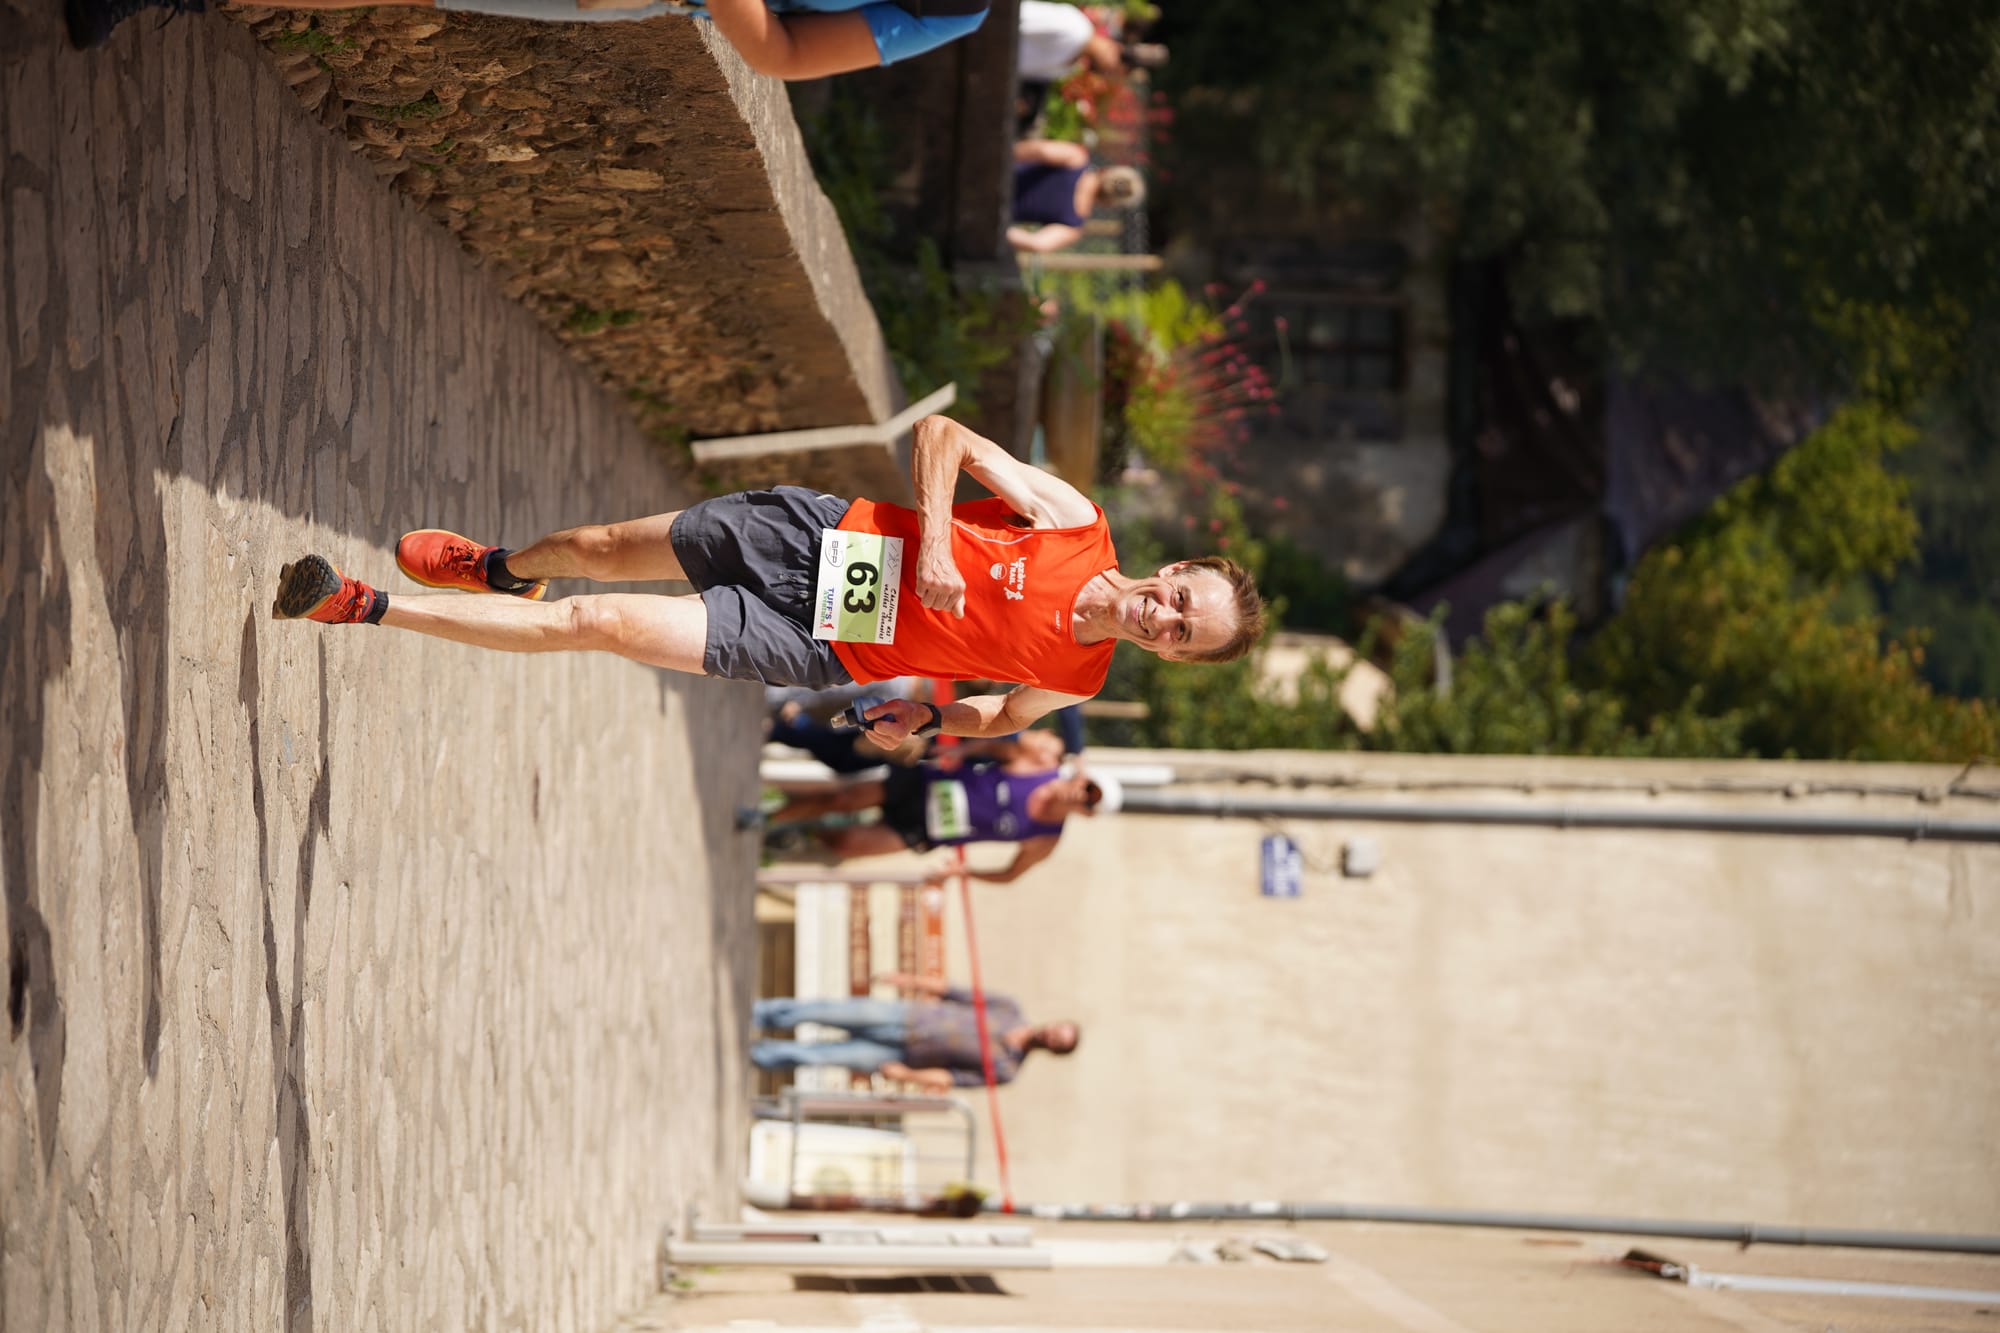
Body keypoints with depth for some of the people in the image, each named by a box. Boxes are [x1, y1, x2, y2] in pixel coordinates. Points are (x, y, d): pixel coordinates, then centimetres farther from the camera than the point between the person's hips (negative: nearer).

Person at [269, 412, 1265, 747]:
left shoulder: (1071, 682, -10)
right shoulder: (1076, 522, -12)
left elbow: (1007, 715, 11)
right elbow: (943, 436, -8)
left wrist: (931, 722, -8)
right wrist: (932, 543, -22)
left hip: (812, 649, -1)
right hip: (816, 535, 2)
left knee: (599, 623, -11)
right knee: (596, 549, 9)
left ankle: (363, 609, -3)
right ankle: (500, 569, 49)